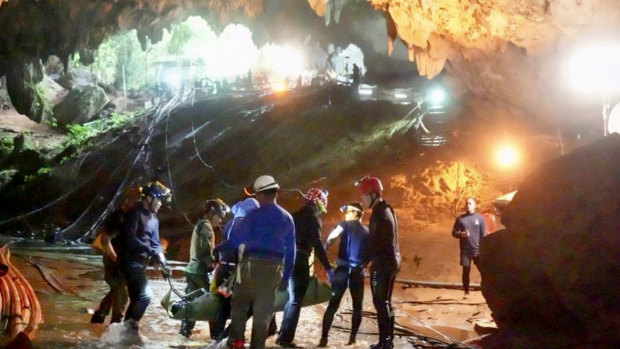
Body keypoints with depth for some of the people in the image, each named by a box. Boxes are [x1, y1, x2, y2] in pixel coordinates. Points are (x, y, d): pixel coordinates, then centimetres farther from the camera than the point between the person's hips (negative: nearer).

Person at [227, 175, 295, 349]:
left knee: (240, 303, 11)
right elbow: (290, 250, 9)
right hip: (274, 267, 3)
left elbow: (237, 240, -9)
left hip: (252, 264, -3)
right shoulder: (287, 218, 8)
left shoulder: (254, 215, -6)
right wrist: (286, 276, 14)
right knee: (264, 309, 8)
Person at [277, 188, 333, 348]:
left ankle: (283, 335, 22)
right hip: (299, 260, -7)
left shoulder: (296, 215, 16)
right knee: (295, 300, -2)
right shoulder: (314, 218, -6)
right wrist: (328, 268, -17)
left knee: (292, 298, 19)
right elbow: (317, 245, -16)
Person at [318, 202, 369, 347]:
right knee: (357, 306, 12)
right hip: (358, 272, 2)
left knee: (333, 305, -1)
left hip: (343, 269, -2)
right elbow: (370, 254, 10)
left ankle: (324, 337, -7)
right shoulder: (367, 232, 13)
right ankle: (352, 337, 10)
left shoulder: (345, 225, 2)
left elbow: (332, 237, -14)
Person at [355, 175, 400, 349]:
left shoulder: (379, 214, -18)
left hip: (382, 263, -10)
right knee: (386, 302, 15)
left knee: (380, 303, -6)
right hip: (392, 261, 10)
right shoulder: (387, 210, 13)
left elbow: (375, 243, -18)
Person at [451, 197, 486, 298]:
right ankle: (466, 292, 14)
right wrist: (460, 234, -15)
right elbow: (454, 232, 7)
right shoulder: (460, 218, 5)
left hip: (477, 250, -1)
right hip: (465, 250, 1)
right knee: (466, 270, 4)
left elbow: (483, 235, 2)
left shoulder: (480, 218, 3)